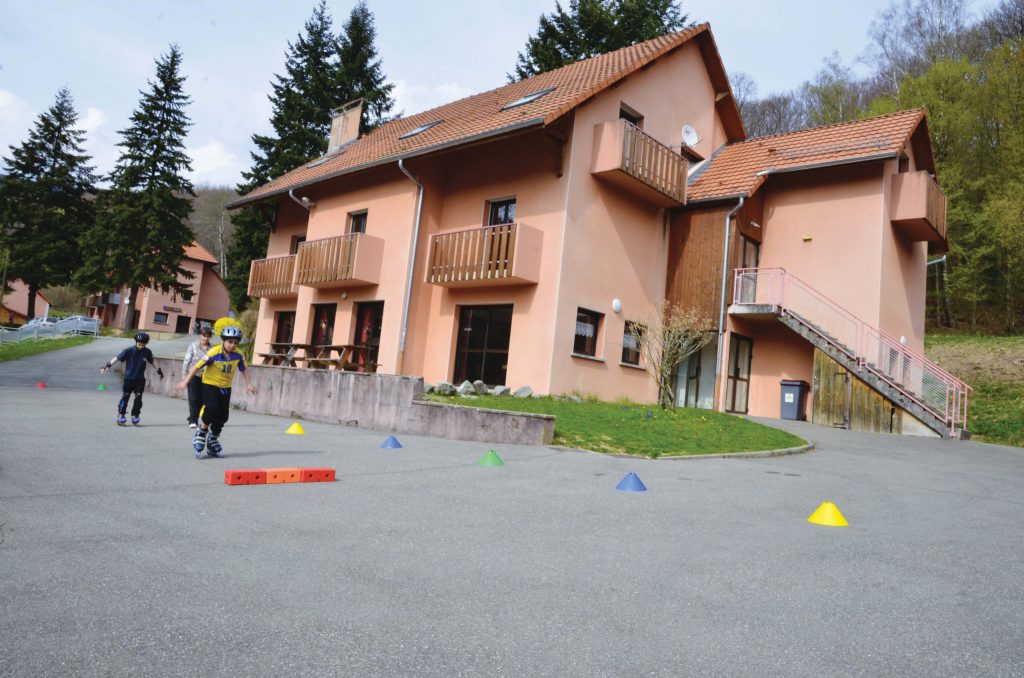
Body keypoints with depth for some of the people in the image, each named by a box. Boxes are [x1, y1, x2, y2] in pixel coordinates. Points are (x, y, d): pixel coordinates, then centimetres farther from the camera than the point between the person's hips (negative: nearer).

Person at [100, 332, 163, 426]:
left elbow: (152, 362, 15)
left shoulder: (147, 352, -2)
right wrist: (107, 365, -18)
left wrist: (159, 370, 24)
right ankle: (121, 415, 13)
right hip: (128, 378, -2)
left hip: (140, 380, 2)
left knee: (138, 398, 0)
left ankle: (135, 416, 13)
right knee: (125, 397, 2)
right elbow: (117, 358, -10)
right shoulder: (129, 351, -11)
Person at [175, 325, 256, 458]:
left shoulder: (238, 355, -10)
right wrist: (185, 381, -16)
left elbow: (243, 369, 8)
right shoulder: (214, 353, -22)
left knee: (223, 416, 6)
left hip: (226, 388, 4)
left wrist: (248, 384, 1)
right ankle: (201, 432, 5)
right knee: (212, 410, -22)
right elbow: (197, 366, -17)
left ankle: (212, 440, 27)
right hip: (210, 385, -4)